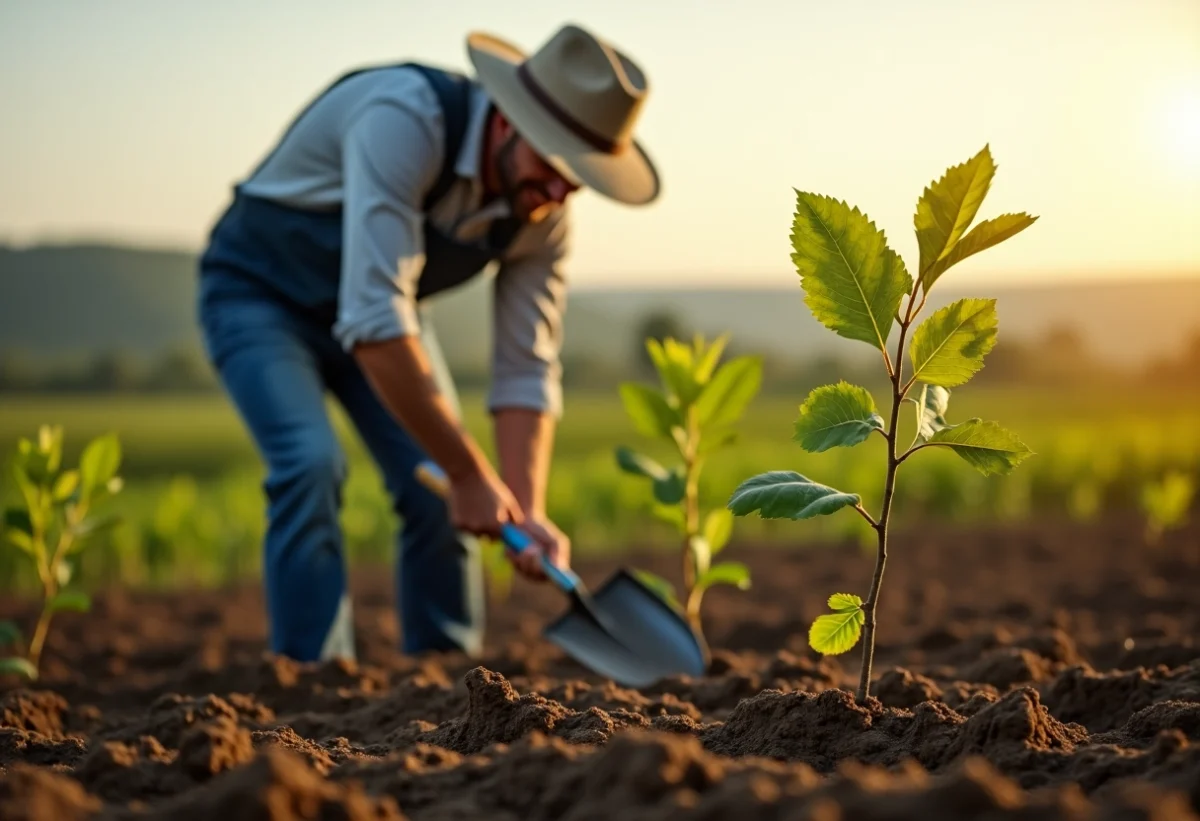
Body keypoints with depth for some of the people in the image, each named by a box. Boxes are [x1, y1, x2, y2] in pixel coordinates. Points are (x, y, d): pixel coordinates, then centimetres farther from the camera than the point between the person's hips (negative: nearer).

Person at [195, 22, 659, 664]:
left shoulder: (544, 217, -16)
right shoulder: (404, 122, -38)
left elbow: (527, 372, -9)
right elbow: (373, 321, -42)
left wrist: (528, 511, -22)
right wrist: (471, 473, -37)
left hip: (381, 303, 6)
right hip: (260, 292, -5)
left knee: (437, 482, -7)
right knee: (311, 464, -25)